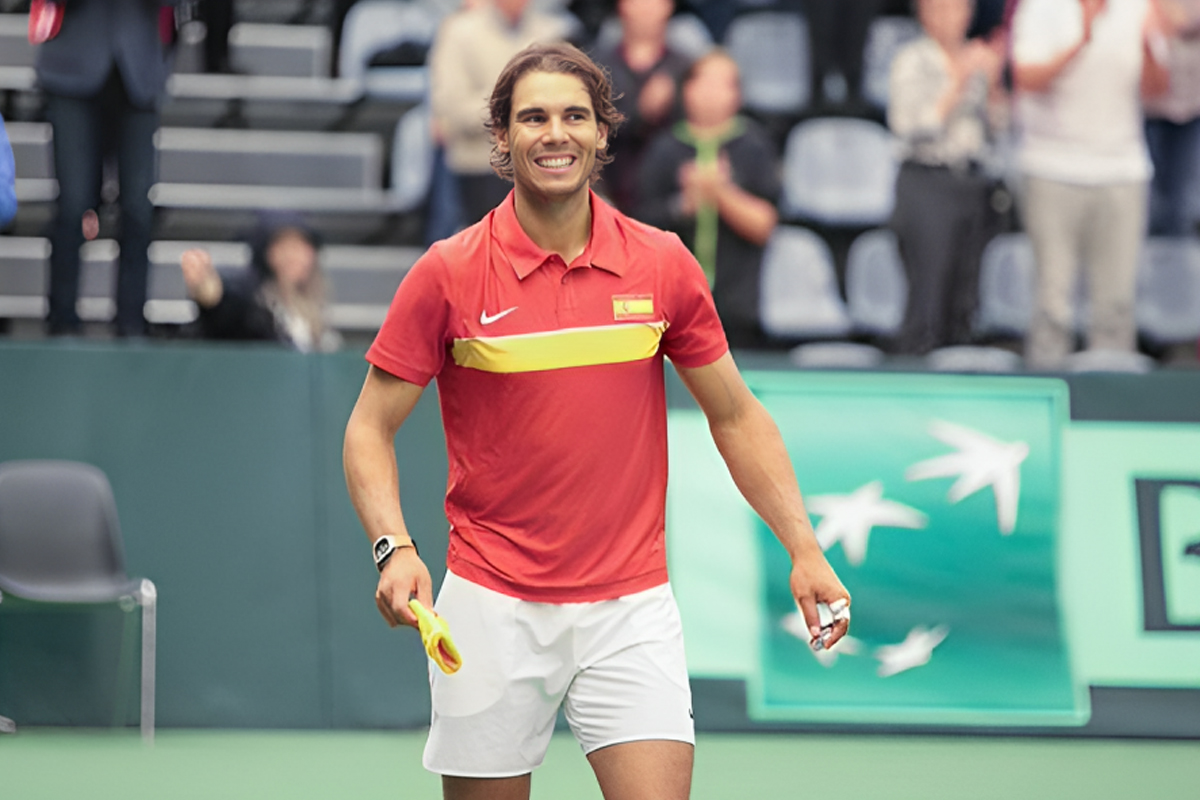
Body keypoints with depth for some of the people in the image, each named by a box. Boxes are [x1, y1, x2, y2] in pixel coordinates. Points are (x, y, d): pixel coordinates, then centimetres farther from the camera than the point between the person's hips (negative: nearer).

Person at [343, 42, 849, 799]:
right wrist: (395, 548, -17)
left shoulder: (664, 265, 1)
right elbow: (370, 429, 0)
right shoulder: (448, 274, -5)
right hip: (493, 608, -1)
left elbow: (735, 414, 11)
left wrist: (804, 548, 3)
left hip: (630, 608, 1)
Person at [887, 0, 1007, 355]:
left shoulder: (977, 59, 13)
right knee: (928, 300, -10)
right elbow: (913, 128, -12)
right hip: (927, 184, -5)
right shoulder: (912, 60, -3)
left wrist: (993, 83, -2)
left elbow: (998, 128, 12)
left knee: (963, 304, 4)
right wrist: (960, 84, -14)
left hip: (974, 184, 5)